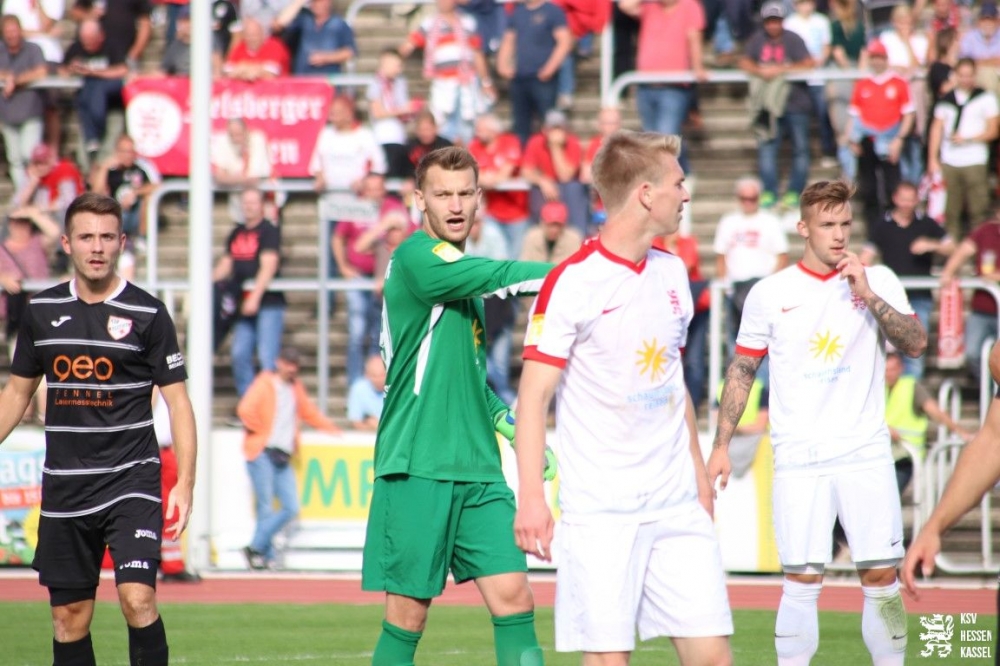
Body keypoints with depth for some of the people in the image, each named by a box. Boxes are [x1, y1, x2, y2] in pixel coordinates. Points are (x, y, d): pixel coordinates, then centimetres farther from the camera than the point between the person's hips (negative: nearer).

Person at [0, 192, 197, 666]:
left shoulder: (148, 315, -4)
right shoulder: (42, 311, 7)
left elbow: (178, 401, -2)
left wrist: (184, 484, -10)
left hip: (132, 480, -4)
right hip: (65, 486, 4)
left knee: (137, 599, -18)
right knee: (69, 618, 5)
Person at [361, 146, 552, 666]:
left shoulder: (465, 279, 17)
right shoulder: (416, 258, -8)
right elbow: (502, 277, -21)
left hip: (478, 469, 7)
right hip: (417, 468, -7)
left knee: (513, 598, -4)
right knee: (408, 617, -2)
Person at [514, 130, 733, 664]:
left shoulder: (672, 271, 13)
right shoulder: (572, 282, -9)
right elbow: (534, 395, -11)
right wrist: (531, 495, -17)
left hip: (677, 501, 6)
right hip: (600, 512, -6)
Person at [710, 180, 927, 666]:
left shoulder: (878, 280, 5)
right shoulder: (770, 293, 4)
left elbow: (916, 344, -6)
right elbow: (742, 371, 10)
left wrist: (868, 295, -14)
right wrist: (721, 445, 5)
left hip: (865, 451, 1)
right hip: (798, 456, -1)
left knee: (881, 575, 0)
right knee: (802, 579, -5)